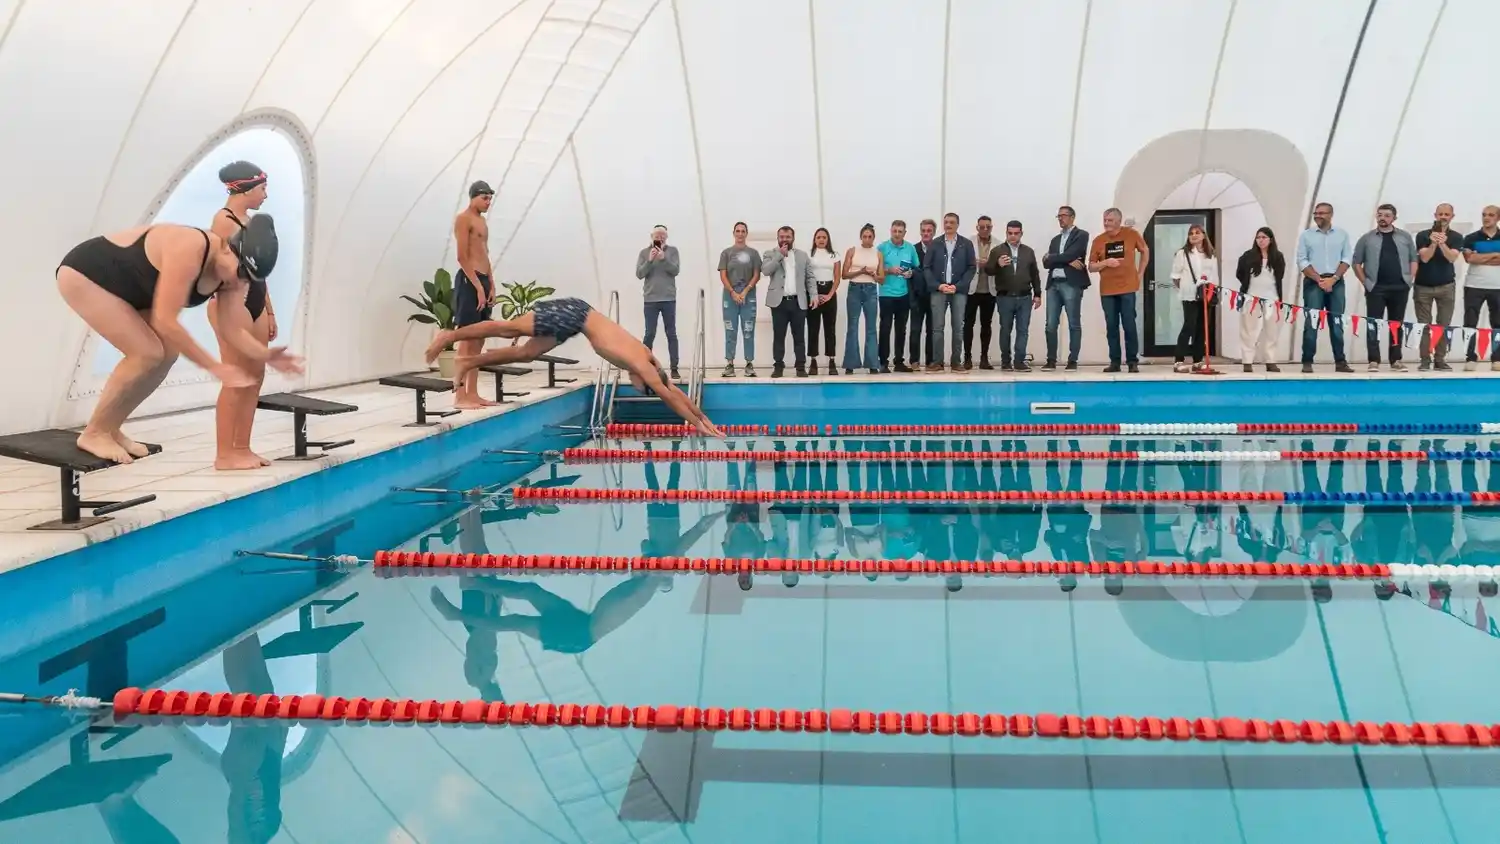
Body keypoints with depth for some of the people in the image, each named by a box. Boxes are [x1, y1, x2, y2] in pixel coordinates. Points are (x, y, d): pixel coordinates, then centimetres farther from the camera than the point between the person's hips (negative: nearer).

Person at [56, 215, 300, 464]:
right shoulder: (189, 250, -36)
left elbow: (233, 330, -8)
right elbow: (165, 321, -35)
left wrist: (265, 356, -26)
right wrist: (214, 367, -34)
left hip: (120, 285, 9)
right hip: (83, 273, -9)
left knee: (168, 351, -1)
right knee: (147, 353, -18)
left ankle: (110, 429, 11)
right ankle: (94, 433, -3)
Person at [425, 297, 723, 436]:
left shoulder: (647, 358, 3)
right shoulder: (640, 364, -19)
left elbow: (674, 390, 9)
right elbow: (668, 395, -18)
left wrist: (704, 419, 9)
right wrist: (698, 423, -14)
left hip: (574, 317, 8)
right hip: (573, 314, -8)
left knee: (525, 353, 10)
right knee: (508, 329, -3)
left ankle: (468, 362, 16)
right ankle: (450, 336, 4)